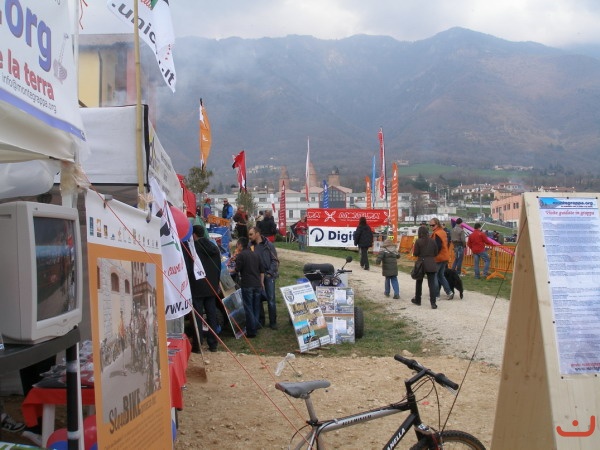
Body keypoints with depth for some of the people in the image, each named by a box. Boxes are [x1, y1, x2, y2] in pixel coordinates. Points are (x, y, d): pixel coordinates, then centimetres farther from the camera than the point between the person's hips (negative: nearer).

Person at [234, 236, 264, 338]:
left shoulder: (241, 255, -7)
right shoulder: (256, 254, 13)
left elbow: (237, 270, -10)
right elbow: (262, 270, 13)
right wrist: (261, 282, 18)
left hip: (247, 285, -6)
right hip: (257, 285, 6)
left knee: (248, 308, -1)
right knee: (256, 307, 14)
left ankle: (251, 331, 0)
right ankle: (255, 327, 19)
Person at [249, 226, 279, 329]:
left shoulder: (268, 245, -1)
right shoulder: (250, 246, 6)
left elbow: (275, 260, -2)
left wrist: (270, 272, -11)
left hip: (268, 275, -3)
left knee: (271, 299, -1)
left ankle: (273, 322, 7)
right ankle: (260, 321, 17)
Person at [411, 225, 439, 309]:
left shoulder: (418, 241, -9)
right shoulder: (432, 241, 0)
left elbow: (415, 253, -8)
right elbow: (436, 253, 5)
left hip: (421, 264, -2)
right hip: (431, 265, 2)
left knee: (419, 282, 16)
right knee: (432, 283, 0)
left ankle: (417, 300, 26)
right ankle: (433, 303, -7)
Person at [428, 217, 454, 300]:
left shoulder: (437, 234, -18)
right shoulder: (443, 232, 12)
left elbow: (438, 247, -25)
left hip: (438, 258, -9)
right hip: (444, 257, 9)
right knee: (441, 275, 17)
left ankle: (436, 295, 4)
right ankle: (449, 292, 10)